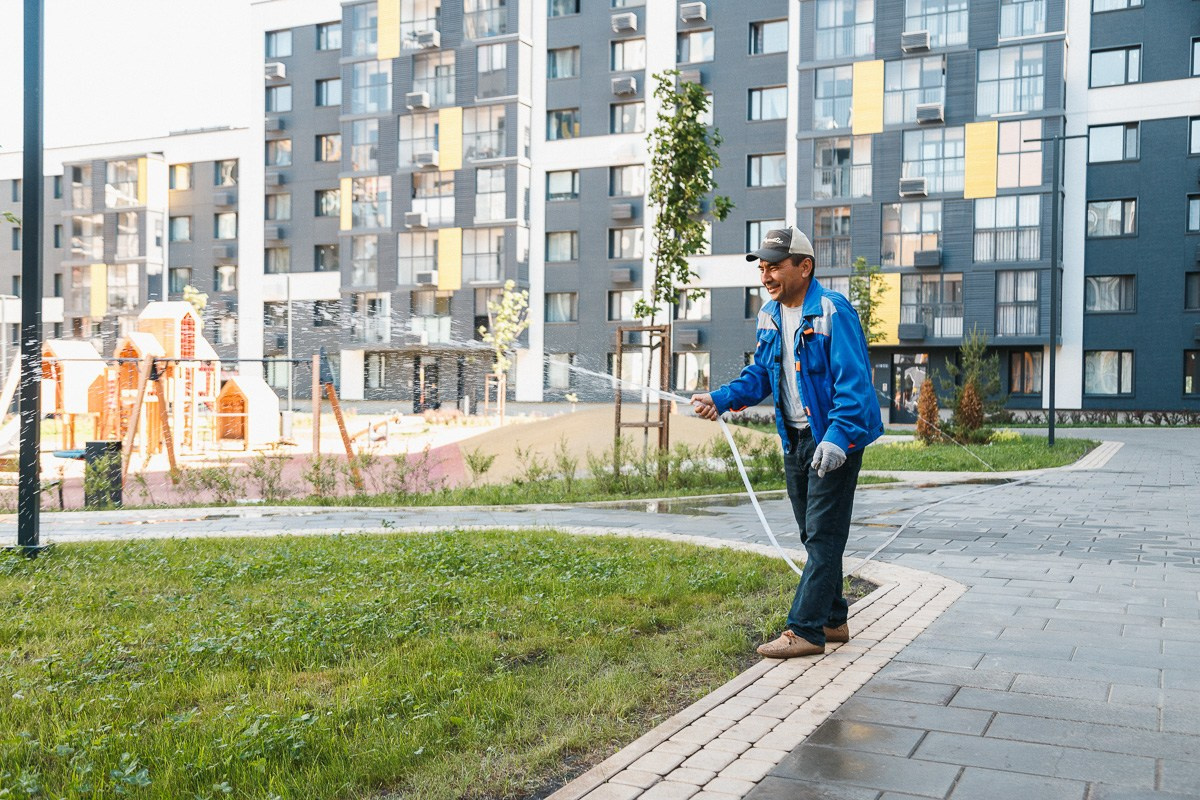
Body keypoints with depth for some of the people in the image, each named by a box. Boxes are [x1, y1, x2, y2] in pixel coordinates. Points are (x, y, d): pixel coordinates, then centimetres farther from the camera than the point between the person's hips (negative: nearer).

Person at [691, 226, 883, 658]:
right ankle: (832, 620, 27)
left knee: (824, 535, -5)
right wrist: (721, 399, -6)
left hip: (836, 439, -8)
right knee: (813, 536, 15)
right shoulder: (769, 316, 8)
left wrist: (836, 437, -30)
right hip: (795, 440, 8)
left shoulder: (833, 310, -17)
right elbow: (759, 375, 12)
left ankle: (805, 630, -2)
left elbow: (853, 380, -21)